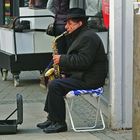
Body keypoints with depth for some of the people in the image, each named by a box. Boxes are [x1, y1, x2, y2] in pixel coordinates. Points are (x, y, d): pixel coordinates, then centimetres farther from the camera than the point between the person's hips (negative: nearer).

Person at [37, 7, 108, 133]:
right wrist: (62, 61, 6)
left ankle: (59, 123, -14)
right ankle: (52, 119, 16)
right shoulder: (81, 35, 18)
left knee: (54, 85, -20)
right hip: (82, 76, 11)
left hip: (89, 80, -11)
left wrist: (62, 59, -18)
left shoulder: (88, 37, -17)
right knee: (54, 83, 16)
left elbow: (83, 61, -26)